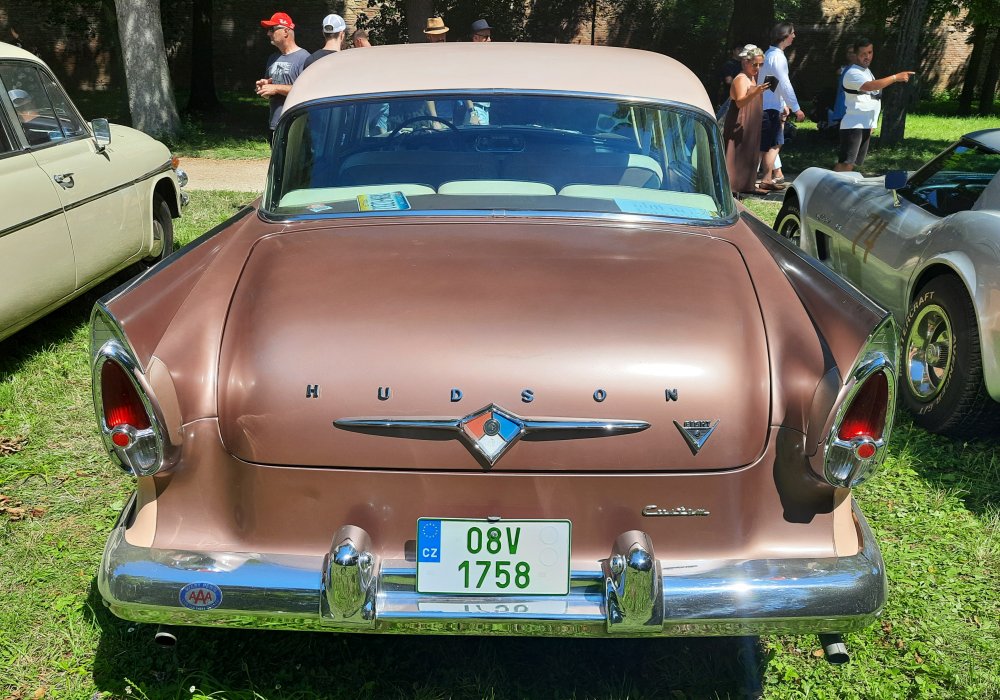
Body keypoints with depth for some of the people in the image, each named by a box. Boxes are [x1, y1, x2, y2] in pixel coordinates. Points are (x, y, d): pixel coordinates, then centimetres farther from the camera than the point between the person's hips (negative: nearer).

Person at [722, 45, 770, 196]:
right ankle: (730, 185, -15)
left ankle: (747, 185, 18)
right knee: (736, 155, -13)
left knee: (750, 155, 12)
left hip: (750, 126, 10)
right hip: (739, 125, -10)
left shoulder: (753, 78, 16)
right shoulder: (741, 79, -14)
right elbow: (740, 102, -29)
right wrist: (755, 92, -42)